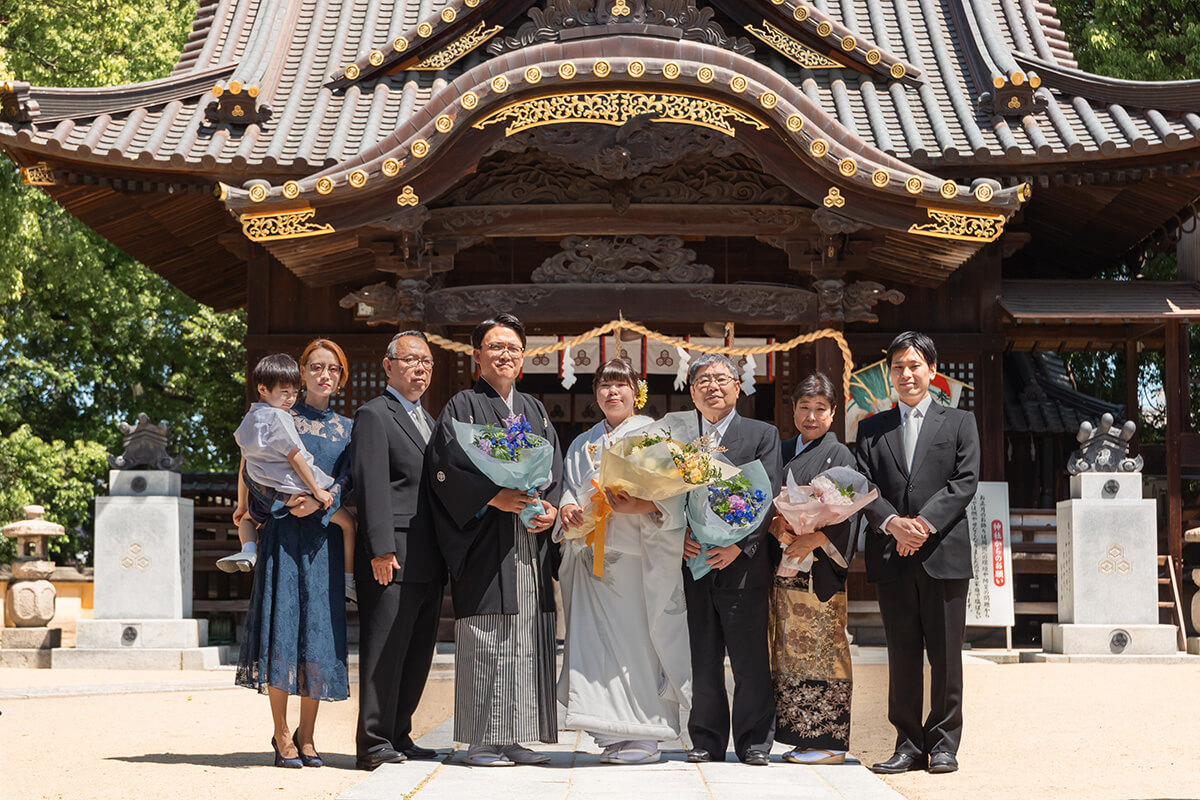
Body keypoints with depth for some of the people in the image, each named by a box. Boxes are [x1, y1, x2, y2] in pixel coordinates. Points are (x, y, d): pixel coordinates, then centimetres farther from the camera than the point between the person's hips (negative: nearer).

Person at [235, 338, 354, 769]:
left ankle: (306, 735, 7)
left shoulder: (346, 428, 16)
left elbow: (347, 483, 5)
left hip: (324, 534, 2)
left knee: (319, 624, -2)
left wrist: (319, 500, -14)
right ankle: (282, 735, -2)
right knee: (282, 620, -8)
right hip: (283, 529, -2)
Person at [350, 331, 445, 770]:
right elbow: (372, 486, -13)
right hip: (394, 558, -9)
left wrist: (446, 552, 17)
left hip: (429, 561, 9)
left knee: (418, 652, 11)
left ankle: (398, 736, 18)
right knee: (384, 652, -6)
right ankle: (374, 744, -3)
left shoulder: (426, 419, 23)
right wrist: (381, 549, -20)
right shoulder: (374, 415, -4)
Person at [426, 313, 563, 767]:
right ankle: (482, 742, -3)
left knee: (528, 638, 3)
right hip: (484, 543, -5)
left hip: (531, 543, 6)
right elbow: (447, 468, -8)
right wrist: (494, 498, -20)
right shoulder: (462, 407, 3)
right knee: (486, 639, -7)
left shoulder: (535, 411, 20)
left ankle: (514, 738, 9)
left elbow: (556, 469, 15)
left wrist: (551, 507, -5)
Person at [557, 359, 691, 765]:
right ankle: (615, 734, 1)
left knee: (639, 637, -8)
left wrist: (642, 506, -21)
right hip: (594, 551, 5)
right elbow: (570, 490, 19)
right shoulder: (582, 445, 23)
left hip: (641, 554, -4)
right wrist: (568, 509, -3)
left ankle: (645, 735, -5)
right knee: (598, 637, -2)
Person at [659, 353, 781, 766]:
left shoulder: (762, 435, 7)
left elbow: (768, 496, -2)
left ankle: (754, 742, 9)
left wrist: (740, 545, -13)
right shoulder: (675, 431, 13)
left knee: (751, 659, 0)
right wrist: (678, 537, -8)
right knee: (702, 658, 5)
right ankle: (706, 740, 14)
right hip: (691, 562, 2)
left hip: (742, 564, -2)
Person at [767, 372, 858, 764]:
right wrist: (774, 521, -4)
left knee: (820, 648, -6)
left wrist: (814, 538, -21)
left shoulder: (839, 456, 1)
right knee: (790, 650, 5)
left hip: (819, 567, -6)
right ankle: (799, 737, 10)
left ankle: (829, 741, -2)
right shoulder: (782, 452, 17)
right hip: (784, 565, 6)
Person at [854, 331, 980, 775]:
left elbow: (964, 482, -1)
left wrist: (924, 524, -14)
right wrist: (893, 523, -13)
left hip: (944, 552, -2)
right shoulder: (871, 429, 14)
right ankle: (908, 745, 9)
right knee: (902, 655, 4)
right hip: (890, 556, 2)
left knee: (945, 655, 0)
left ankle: (943, 744, 8)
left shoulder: (960, 423, 9)